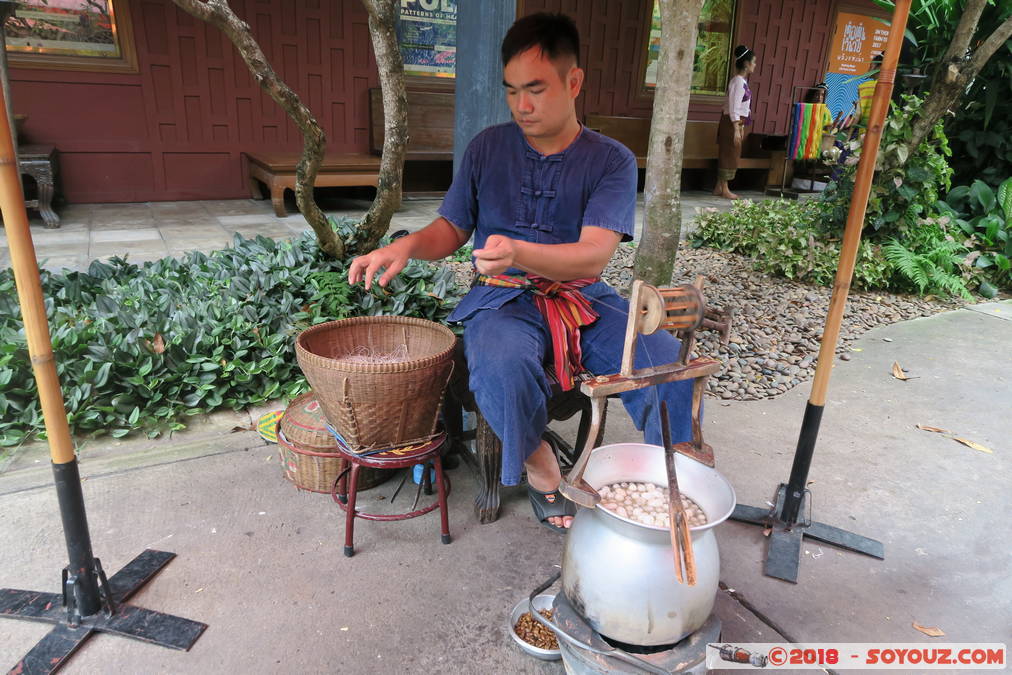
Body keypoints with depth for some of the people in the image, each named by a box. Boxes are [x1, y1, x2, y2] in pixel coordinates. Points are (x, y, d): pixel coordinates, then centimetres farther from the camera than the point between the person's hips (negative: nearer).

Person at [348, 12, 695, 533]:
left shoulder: (612, 161, 0)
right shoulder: (487, 148, 7)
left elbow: (594, 255, -14)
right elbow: (451, 229, 12)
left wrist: (518, 252, -33)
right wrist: (406, 246, -12)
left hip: (584, 296, 1)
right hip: (503, 299, 0)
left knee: (669, 363, -24)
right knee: (502, 367, -35)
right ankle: (538, 462, -3)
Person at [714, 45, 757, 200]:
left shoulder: (742, 81, 14)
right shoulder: (738, 81, -15)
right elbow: (734, 107, -19)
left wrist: (741, 126, 20)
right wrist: (737, 129, -21)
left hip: (736, 122, 9)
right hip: (731, 122, -9)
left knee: (727, 154, 11)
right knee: (730, 154, -3)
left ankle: (719, 187, 17)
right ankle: (724, 189, 4)